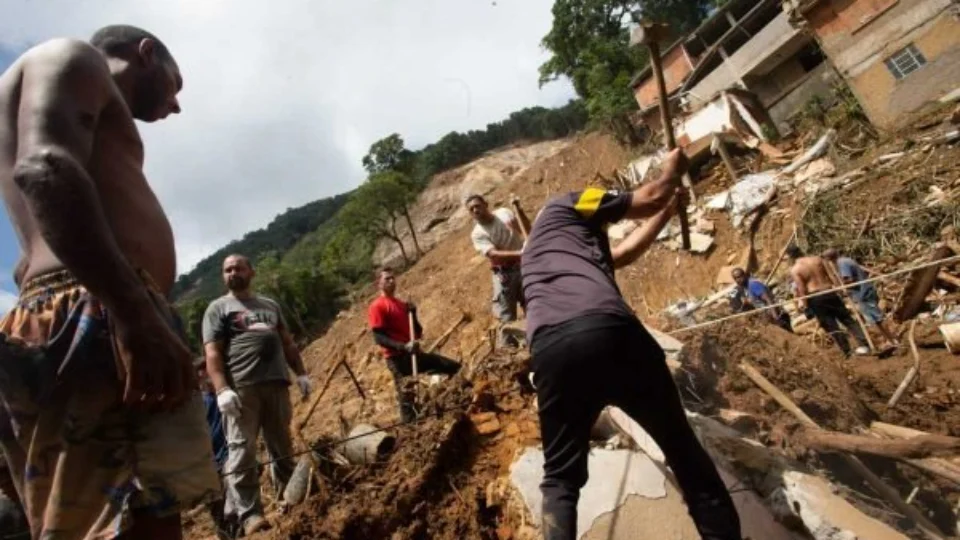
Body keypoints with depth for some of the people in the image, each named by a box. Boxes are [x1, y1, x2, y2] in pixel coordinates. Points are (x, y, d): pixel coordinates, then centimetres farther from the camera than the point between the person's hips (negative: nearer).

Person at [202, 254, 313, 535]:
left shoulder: (270, 305, 22)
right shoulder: (218, 308, 7)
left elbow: (288, 343, 21)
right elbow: (212, 354, -4)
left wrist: (301, 374, 10)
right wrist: (222, 390, -17)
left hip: (276, 384, 5)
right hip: (241, 388, -4)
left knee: (283, 448, 9)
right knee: (242, 452, -6)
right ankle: (249, 513, -1)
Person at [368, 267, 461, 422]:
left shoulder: (402, 304, 17)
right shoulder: (376, 307, -7)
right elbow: (379, 338, -17)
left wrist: (413, 314, 1)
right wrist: (403, 346, -28)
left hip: (415, 353, 8)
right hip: (397, 358, -8)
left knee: (455, 368, 8)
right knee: (406, 397, -6)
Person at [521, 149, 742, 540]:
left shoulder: (536, 250, 39)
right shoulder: (562, 208, 22)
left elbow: (622, 253, 46)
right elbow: (651, 198, 23)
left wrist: (669, 207, 54)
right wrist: (672, 172, 45)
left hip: (550, 352, 5)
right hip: (610, 331, -5)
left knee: (560, 478, 19)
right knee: (682, 449, 18)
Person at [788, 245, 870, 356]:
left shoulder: (794, 270, -6)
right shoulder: (817, 259, 7)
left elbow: (801, 290, -10)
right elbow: (831, 276, 12)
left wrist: (804, 305, -7)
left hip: (815, 298, -4)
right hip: (829, 292, 4)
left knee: (831, 326, 4)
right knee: (847, 319, 14)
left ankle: (847, 351, 9)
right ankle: (864, 345, 9)